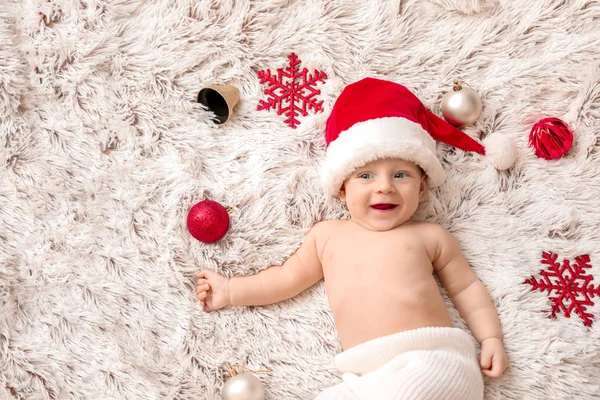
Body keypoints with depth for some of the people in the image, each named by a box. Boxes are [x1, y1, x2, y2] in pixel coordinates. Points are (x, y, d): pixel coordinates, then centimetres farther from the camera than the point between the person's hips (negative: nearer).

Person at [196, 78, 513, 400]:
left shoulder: (430, 236, 14)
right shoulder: (326, 235, 19)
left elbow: (466, 288, 18)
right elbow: (288, 278, 28)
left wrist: (491, 338, 5)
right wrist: (230, 290, 26)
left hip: (433, 361, -2)